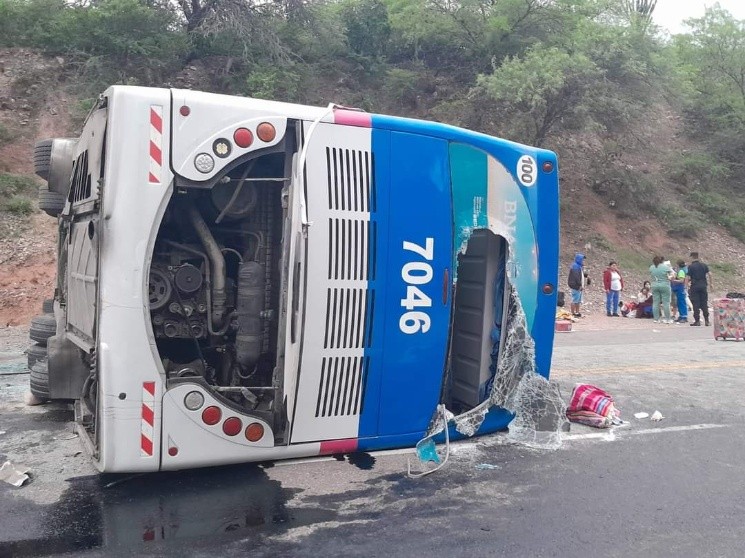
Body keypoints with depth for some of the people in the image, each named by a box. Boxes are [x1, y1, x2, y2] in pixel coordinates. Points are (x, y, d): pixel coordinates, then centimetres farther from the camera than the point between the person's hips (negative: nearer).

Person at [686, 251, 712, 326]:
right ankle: (707, 321, 7)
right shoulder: (704, 265, 7)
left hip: (694, 286, -4)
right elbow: (709, 274, 4)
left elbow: (688, 277, -11)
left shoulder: (690, 266, -6)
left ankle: (697, 321, 1)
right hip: (703, 285, 4)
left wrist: (687, 285, -3)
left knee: (696, 304, 0)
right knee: (704, 304, 9)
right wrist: (711, 283, 13)